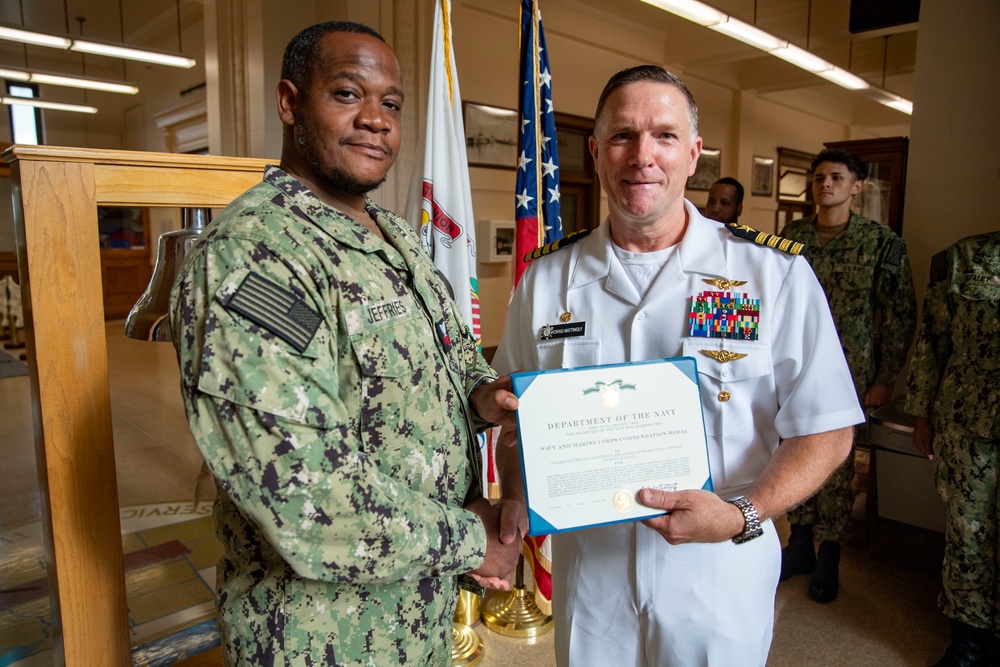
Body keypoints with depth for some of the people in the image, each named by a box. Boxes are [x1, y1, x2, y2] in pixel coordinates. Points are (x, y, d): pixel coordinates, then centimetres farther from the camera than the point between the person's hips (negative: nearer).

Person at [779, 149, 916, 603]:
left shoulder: (882, 243, -3)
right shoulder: (790, 237, 6)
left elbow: (901, 315, -2)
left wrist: (885, 379, -4)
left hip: (847, 376, -3)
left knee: (836, 465, 3)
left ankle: (829, 558, 21)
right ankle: (800, 547, 27)